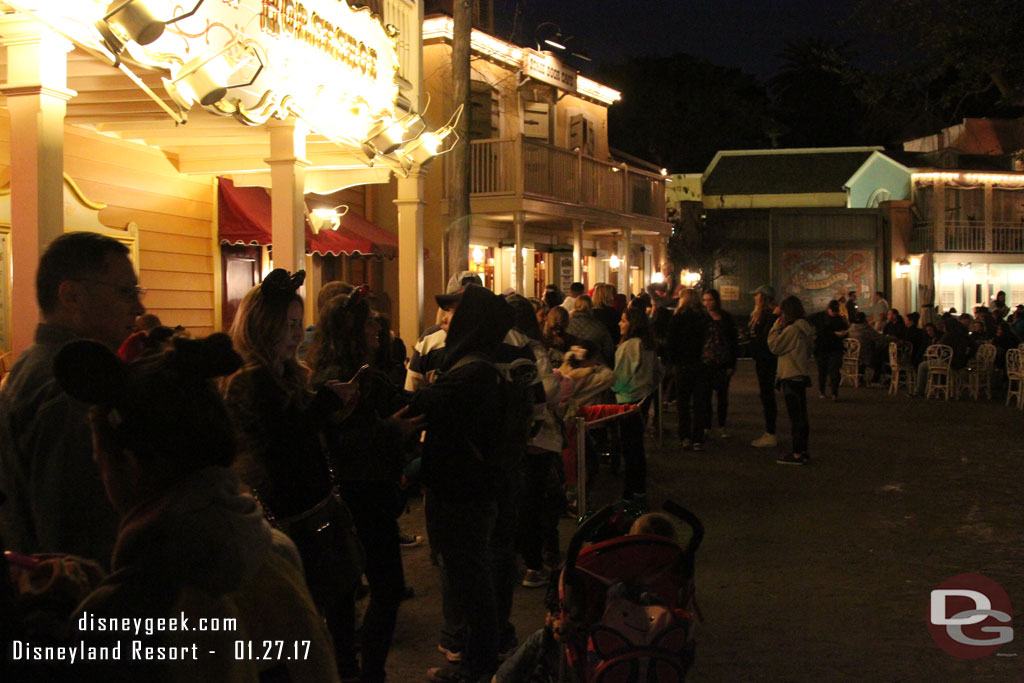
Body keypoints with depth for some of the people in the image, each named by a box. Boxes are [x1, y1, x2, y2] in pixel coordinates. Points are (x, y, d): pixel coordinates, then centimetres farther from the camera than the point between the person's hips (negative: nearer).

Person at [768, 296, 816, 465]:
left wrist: (776, 327, -5)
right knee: (801, 415, 13)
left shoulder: (792, 329, -17)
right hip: (801, 375, 10)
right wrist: (779, 328, 12)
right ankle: (802, 451, 19)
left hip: (791, 377, -10)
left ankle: (797, 453, -5)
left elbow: (775, 346, -15)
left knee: (795, 416, -7)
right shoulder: (804, 328, 12)